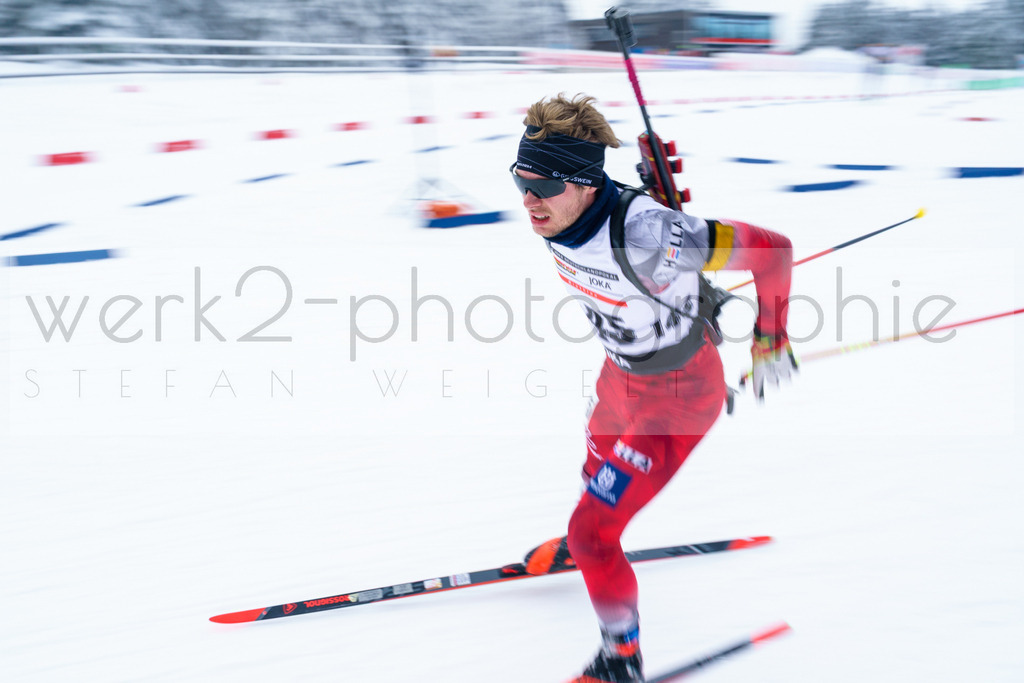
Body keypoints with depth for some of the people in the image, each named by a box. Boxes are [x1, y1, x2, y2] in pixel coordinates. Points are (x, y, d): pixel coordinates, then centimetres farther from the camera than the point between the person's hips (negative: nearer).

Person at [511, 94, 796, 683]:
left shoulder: (643, 237, -41)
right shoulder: (559, 215, -18)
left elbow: (769, 248, -32)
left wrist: (769, 339, -18)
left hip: (678, 396, -8)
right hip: (622, 371, 8)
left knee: (592, 533, -7)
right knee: (598, 471, 35)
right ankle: (587, 542, 68)